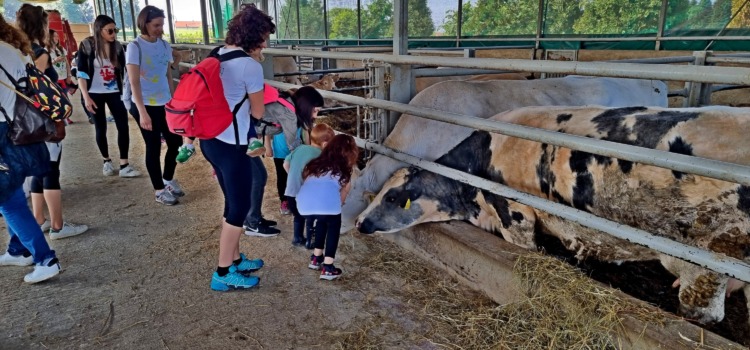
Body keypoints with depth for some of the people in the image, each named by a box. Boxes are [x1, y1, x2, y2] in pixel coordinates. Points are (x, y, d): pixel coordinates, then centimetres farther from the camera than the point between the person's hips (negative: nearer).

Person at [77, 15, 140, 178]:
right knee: (101, 129, 8)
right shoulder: (87, 46, -9)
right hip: (95, 94, -2)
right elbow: (81, 73, -9)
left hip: (114, 93, 2)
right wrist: (86, 97, -15)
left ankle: (124, 165, -3)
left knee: (123, 126, -7)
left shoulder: (117, 46, -2)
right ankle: (107, 161, 26)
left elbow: (123, 70, 5)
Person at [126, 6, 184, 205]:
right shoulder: (135, 47, -12)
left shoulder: (164, 45, 5)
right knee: (154, 147, 4)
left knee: (176, 143, 10)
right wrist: (142, 112, -22)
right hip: (146, 106, -6)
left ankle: (168, 180, 33)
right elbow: (134, 82, -16)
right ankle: (159, 190, 19)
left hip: (165, 104, 6)